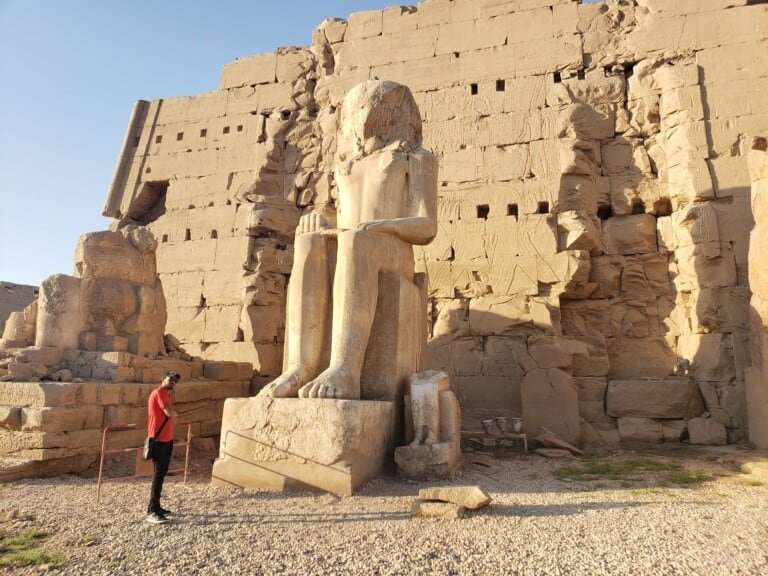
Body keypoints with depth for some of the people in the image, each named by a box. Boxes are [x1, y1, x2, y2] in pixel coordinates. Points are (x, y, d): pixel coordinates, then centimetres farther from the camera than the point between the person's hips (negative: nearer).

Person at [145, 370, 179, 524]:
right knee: (159, 473, -11)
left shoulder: (167, 394, 16)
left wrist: (172, 414, -4)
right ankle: (152, 511, -9)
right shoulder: (159, 392, -14)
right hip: (158, 440, -10)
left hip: (167, 439, 10)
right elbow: (170, 413, -23)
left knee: (162, 472, 13)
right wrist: (174, 413, -3)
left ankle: (156, 507, 20)